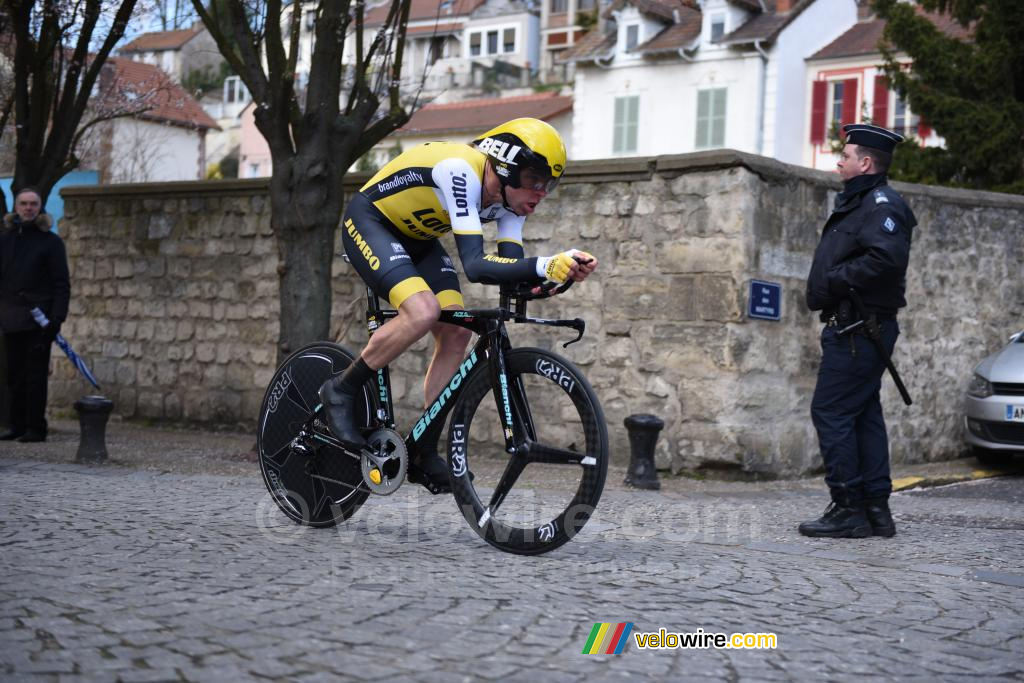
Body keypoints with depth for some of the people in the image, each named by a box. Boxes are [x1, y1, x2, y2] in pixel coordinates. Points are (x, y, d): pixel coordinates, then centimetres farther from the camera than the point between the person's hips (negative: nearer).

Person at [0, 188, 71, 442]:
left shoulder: (51, 241, -1)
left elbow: (62, 284, -4)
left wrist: (57, 318, -14)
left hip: (38, 319, -4)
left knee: (35, 374, -4)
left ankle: (35, 428, 0)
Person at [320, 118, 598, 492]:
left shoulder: (509, 195, -10)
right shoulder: (461, 171, -35)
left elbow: (511, 266, -16)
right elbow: (474, 265, -42)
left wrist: (559, 270, -35)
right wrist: (544, 266, -53)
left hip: (415, 237, 8)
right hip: (368, 222, -8)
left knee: (456, 332, -6)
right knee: (423, 311, -30)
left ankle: (424, 453, 4)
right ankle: (340, 391, -10)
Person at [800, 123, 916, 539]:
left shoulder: (882, 204, -13)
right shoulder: (857, 202, 20)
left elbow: (888, 256, -29)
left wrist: (836, 280, -20)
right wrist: (827, 287, 6)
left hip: (859, 330, -11)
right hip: (855, 328, 11)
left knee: (831, 412, -9)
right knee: (863, 415, 11)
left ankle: (848, 510, -5)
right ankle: (875, 509, 16)